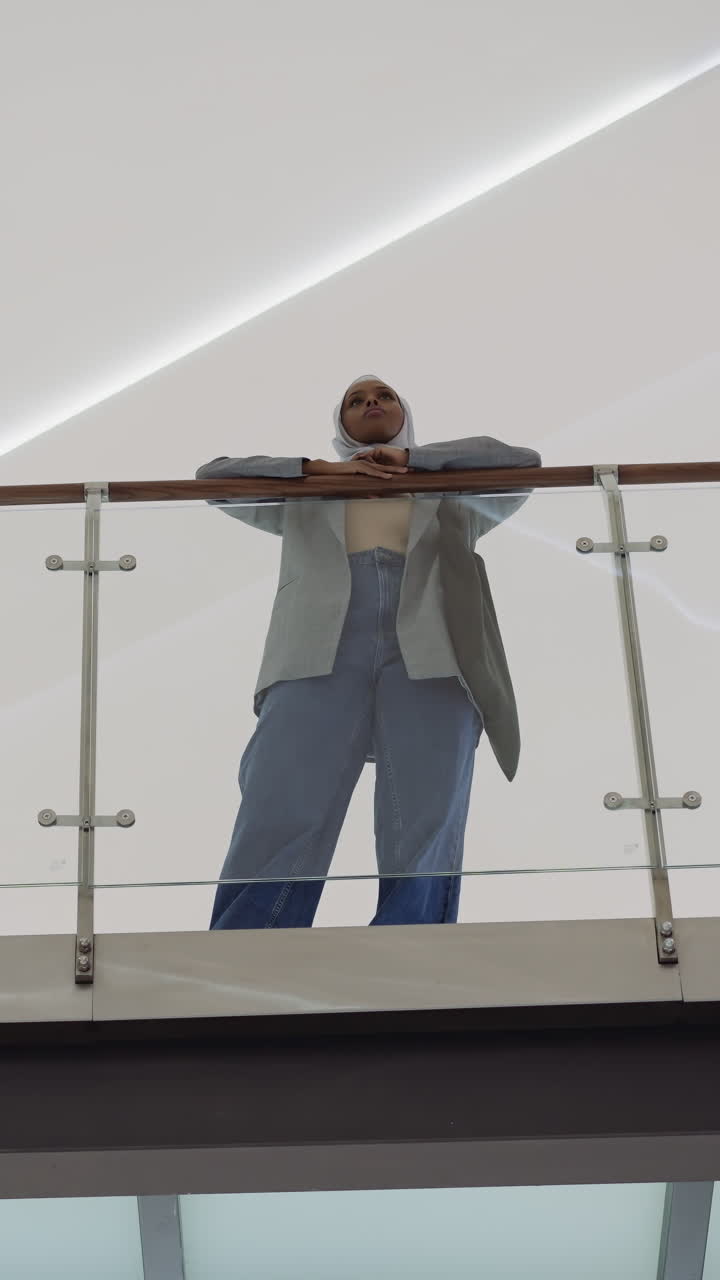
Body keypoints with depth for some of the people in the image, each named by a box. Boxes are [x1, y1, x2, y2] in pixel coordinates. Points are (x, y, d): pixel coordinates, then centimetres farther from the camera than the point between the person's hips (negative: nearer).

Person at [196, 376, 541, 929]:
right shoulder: (307, 497, 34)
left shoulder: (452, 497, 33)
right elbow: (214, 475, 22)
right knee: (276, 835, -21)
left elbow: (525, 461, 18)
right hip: (322, 655, 0)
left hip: (429, 656, 1)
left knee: (424, 849, -18)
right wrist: (321, 468, 12)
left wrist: (410, 456, 15)